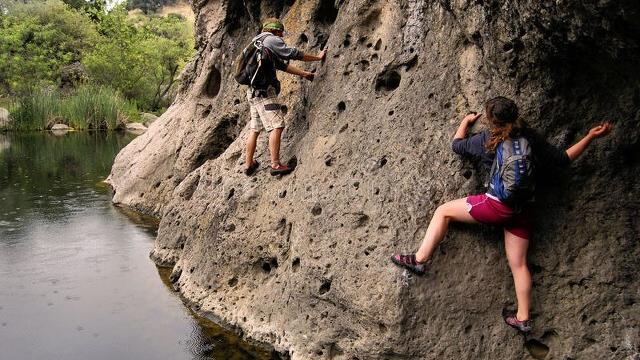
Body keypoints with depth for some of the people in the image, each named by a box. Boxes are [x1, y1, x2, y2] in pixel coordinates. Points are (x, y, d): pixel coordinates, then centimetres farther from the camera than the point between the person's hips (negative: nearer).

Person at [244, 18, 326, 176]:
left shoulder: (257, 43, 26)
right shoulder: (271, 39, -2)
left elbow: (282, 64, 26)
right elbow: (293, 54, -5)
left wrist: (304, 73, 24)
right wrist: (317, 57, 5)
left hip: (253, 91, 10)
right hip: (264, 91, -10)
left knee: (255, 129, 14)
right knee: (276, 126, -14)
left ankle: (249, 164, 20)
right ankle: (275, 165, -19)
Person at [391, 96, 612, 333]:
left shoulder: (486, 140, -2)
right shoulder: (532, 140, 6)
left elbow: (457, 145, 17)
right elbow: (564, 159, 13)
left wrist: (465, 122, 34)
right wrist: (591, 137, 20)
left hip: (498, 205, -5)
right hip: (523, 211, 5)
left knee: (444, 211, 9)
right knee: (518, 264, 13)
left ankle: (420, 259, 3)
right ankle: (523, 318, 20)